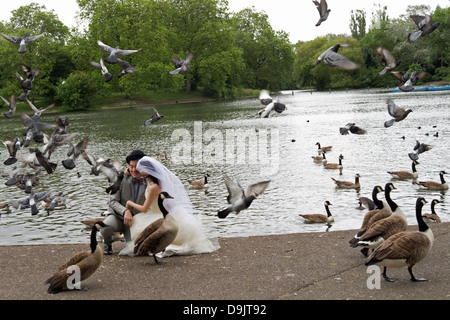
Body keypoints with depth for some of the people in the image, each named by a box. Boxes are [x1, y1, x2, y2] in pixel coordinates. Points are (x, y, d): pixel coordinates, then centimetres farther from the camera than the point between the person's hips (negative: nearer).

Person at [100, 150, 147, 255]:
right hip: (117, 216, -2)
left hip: (133, 221, 2)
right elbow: (113, 202, -14)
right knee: (105, 228, -37)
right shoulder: (122, 178, -10)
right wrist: (125, 211, -30)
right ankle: (107, 243, 2)